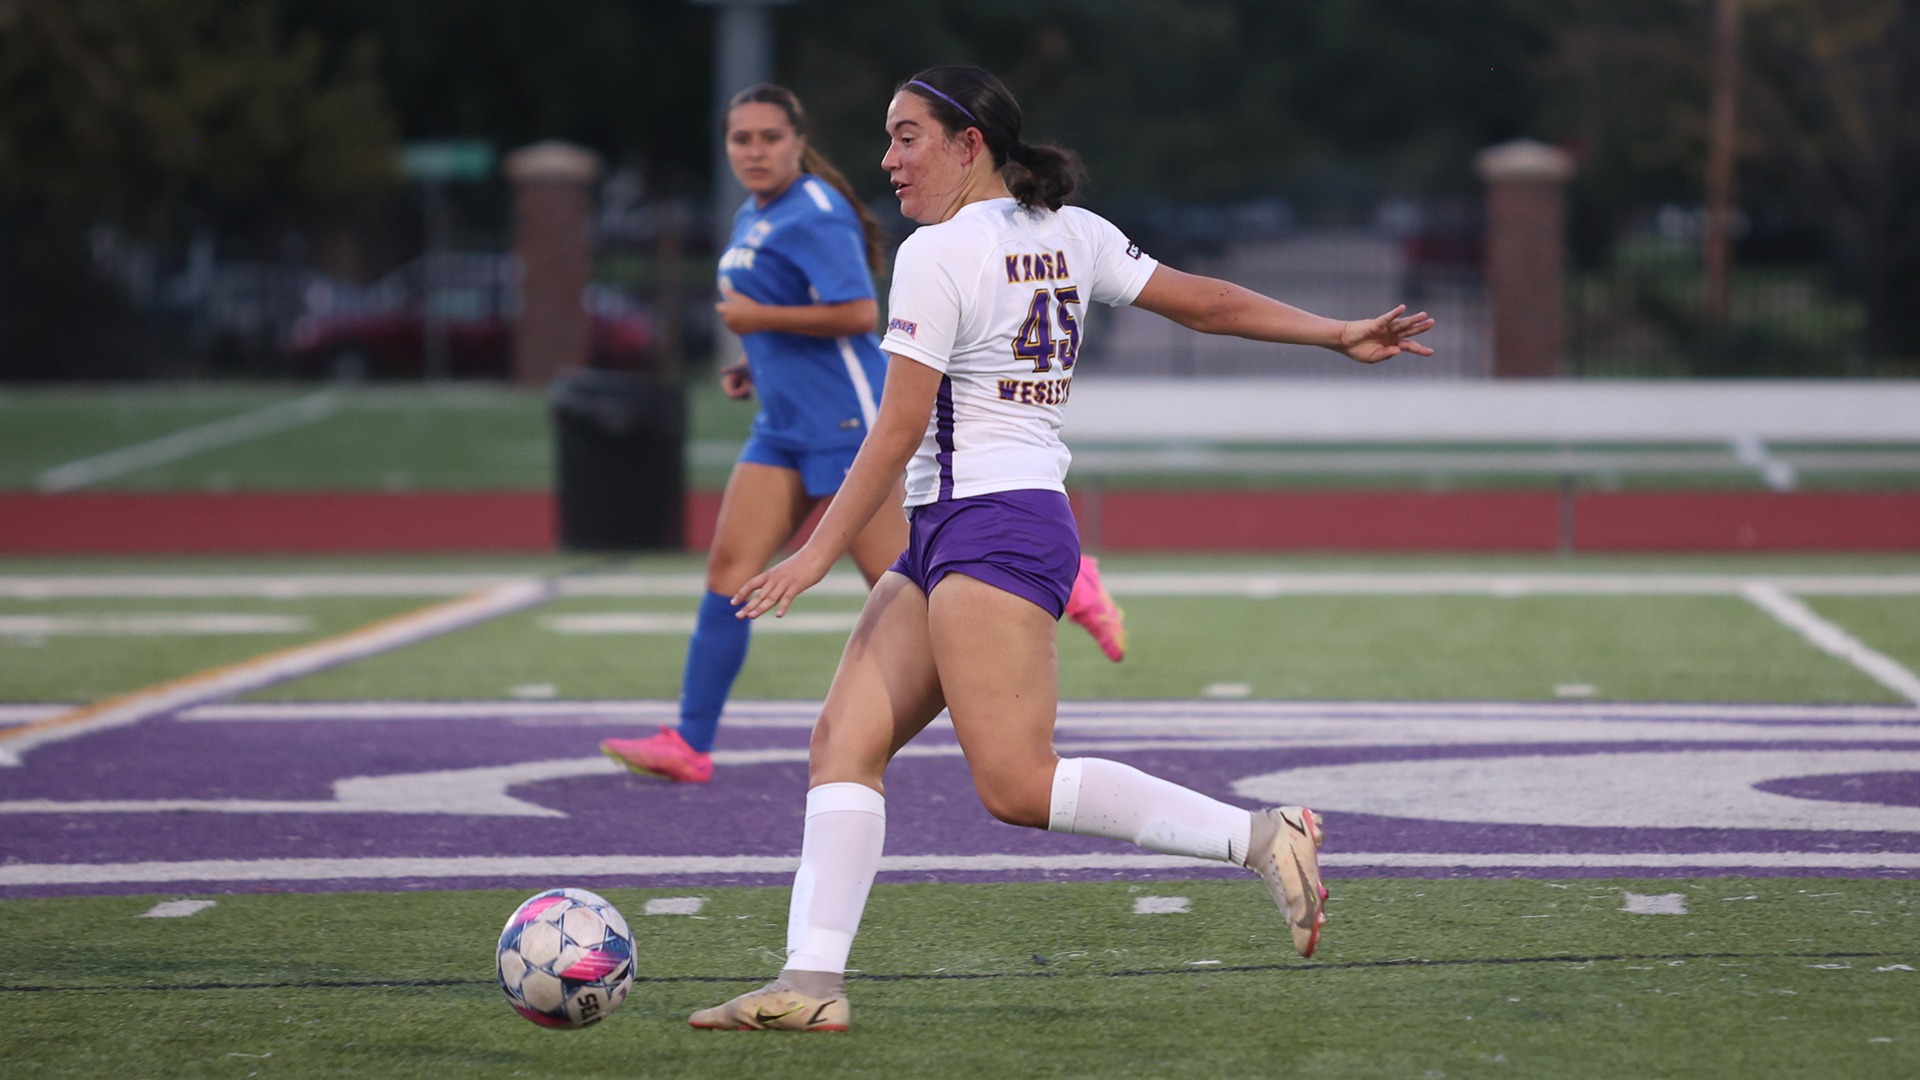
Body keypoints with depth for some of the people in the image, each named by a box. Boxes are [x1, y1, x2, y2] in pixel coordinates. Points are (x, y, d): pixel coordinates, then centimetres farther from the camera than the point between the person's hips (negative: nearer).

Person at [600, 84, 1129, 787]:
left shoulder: (814, 216, -14)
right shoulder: (751, 219, 15)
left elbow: (857, 313, -23)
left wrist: (759, 318, -18)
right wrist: (756, 367, 13)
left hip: (843, 424, -9)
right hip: (784, 428, 9)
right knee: (729, 569, -1)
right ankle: (689, 746, -2)